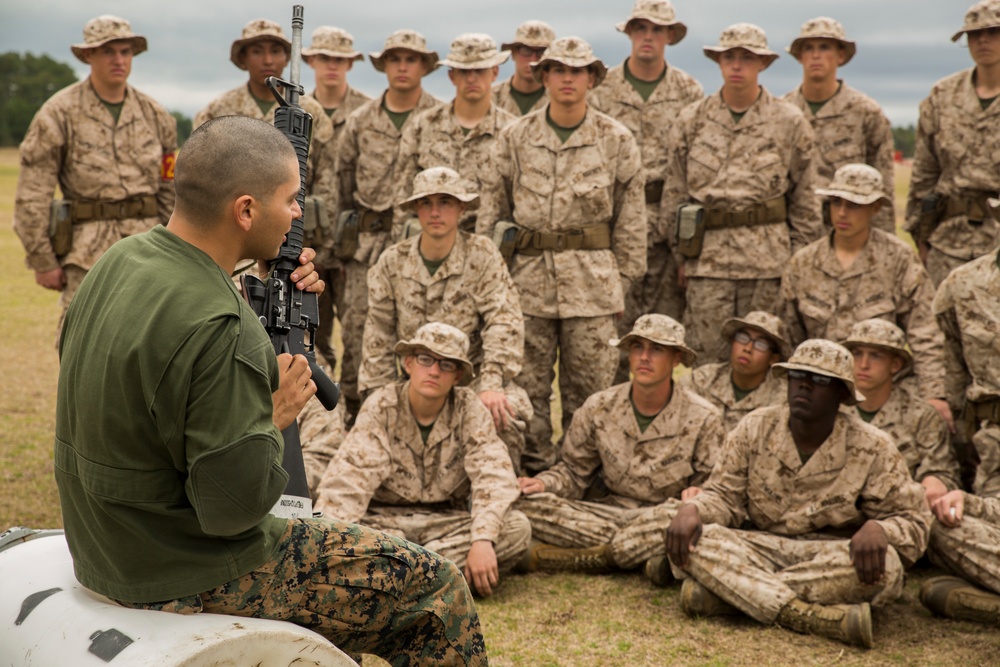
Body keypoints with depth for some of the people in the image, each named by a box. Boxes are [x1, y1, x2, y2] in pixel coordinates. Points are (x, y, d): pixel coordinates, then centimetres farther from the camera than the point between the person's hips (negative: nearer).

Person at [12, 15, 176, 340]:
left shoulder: (156, 116, 10)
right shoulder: (60, 113, -2)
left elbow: (171, 190, 16)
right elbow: (32, 194, -3)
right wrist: (42, 260, -6)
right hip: (87, 252, -4)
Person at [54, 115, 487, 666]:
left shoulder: (122, 259, 0)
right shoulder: (214, 328, -29)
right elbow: (236, 503, -28)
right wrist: (275, 416, -10)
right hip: (188, 582, -10)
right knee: (435, 588, -3)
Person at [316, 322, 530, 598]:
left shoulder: (470, 409, -6)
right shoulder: (381, 407, -9)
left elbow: (494, 476, -17)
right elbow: (347, 479, -19)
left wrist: (483, 540, -33)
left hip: (445, 521, 2)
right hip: (384, 520, -2)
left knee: (517, 527, -26)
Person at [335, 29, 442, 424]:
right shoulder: (360, 122, 10)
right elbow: (343, 181, 15)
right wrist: (344, 237, 12)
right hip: (368, 240, 2)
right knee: (357, 328, 1)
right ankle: (354, 417, 11)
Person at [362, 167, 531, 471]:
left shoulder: (482, 255, -5)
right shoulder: (391, 263, 1)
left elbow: (504, 321, -14)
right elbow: (379, 339, 7)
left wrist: (491, 384, -26)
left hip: (472, 374, -2)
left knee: (508, 408, -32)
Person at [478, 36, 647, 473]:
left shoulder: (617, 141, 4)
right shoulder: (515, 138, 6)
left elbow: (630, 216, 8)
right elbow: (492, 209, 10)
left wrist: (623, 280, 4)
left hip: (592, 281, -1)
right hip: (528, 277, 1)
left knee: (589, 390, 3)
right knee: (527, 387, 4)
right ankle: (534, 472, 15)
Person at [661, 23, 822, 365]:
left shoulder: (790, 122, 5)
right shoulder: (691, 121, 7)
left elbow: (805, 200, 8)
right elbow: (673, 193, 10)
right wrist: (681, 254, 6)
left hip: (769, 260, 0)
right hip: (708, 259, 1)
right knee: (708, 362, 0)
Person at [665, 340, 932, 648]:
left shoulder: (872, 449, -5)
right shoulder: (755, 428, 1)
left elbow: (913, 521, -5)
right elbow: (725, 496, 3)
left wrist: (876, 529, -29)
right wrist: (691, 510, -22)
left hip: (831, 559, -1)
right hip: (764, 551, 1)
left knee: (885, 565, -35)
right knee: (695, 540, -26)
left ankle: (721, 592, -33)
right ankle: (820, 618, -40)